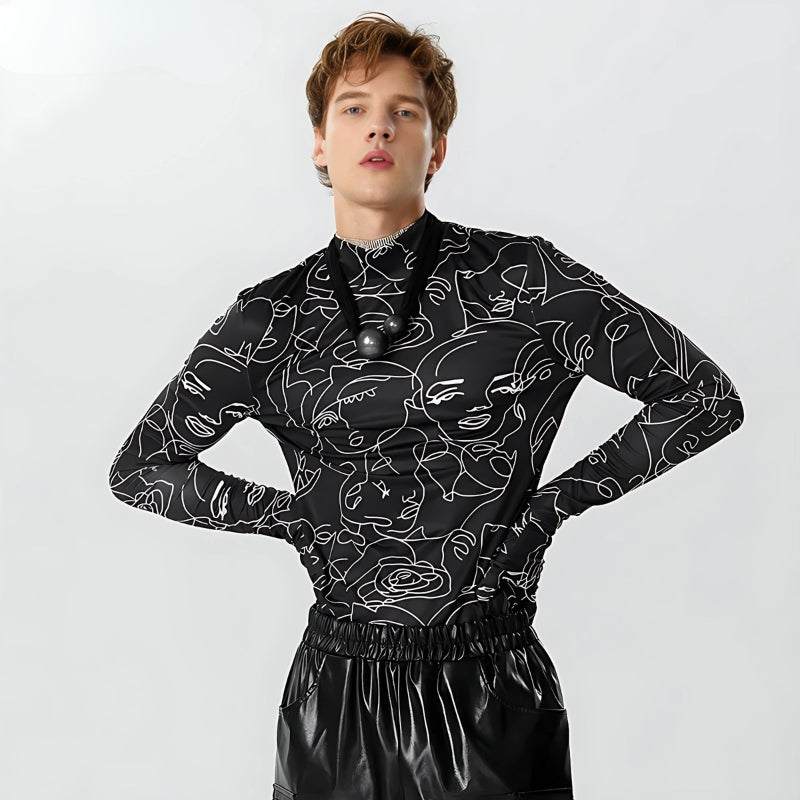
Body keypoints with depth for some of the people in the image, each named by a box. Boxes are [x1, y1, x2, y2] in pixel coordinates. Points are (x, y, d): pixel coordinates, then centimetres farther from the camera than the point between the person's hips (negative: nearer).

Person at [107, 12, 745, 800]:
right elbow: (139, 467, 10)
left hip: (492, 699, -1)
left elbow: (706, 397, -1)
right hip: (336, 699, 2)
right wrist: (294, 515, 0)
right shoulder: (273, 319, 0)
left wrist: (554, 502, -3)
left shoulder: (521, 278, -6)